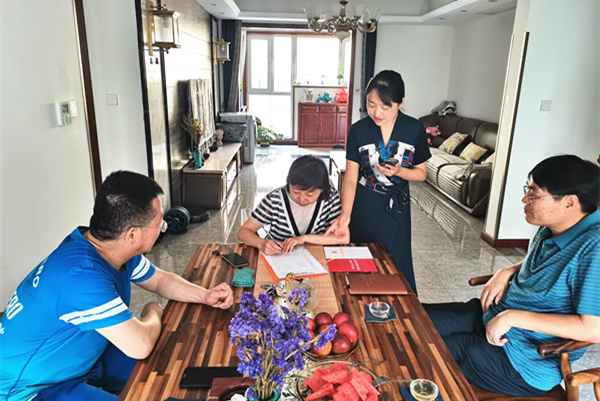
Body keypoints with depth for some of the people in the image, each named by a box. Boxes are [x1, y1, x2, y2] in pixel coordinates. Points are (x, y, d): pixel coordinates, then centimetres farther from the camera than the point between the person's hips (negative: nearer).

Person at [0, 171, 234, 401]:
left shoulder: (118, 250, -7)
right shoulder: (82, 275, -36)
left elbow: (160, 280, 10)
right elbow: (140, 345, -32)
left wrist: (206, 296, -5)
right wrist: (153, 313, -10)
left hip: (83, 361, 9)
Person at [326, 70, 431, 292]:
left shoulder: (414, 129, -8)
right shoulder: (359, 130, -10)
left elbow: (421, 172, 2)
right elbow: (350, 178, -12)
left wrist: (398, 171, -20)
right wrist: (345, 215, -26)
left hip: (396, 208, 1)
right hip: (362, 207, 0)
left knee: (395, 262, 9)